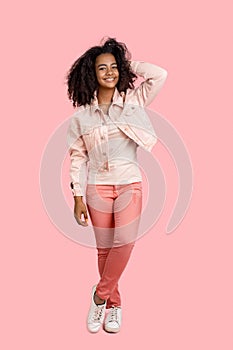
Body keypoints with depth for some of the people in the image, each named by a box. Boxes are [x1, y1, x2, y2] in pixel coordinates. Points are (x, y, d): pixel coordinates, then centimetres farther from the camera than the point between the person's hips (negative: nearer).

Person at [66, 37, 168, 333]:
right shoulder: (81, 115, 2)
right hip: (97, 187, 1)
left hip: (129, 184, 0)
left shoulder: (133, 101, 2)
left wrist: (128, 64, 2)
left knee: (124, 242, -16)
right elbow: (78, 157, 3)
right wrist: (78, 198, -1)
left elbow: (160, 74, -10)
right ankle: (114, 303, 25)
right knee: (104, 249, 7)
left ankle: (100, 296, 5)